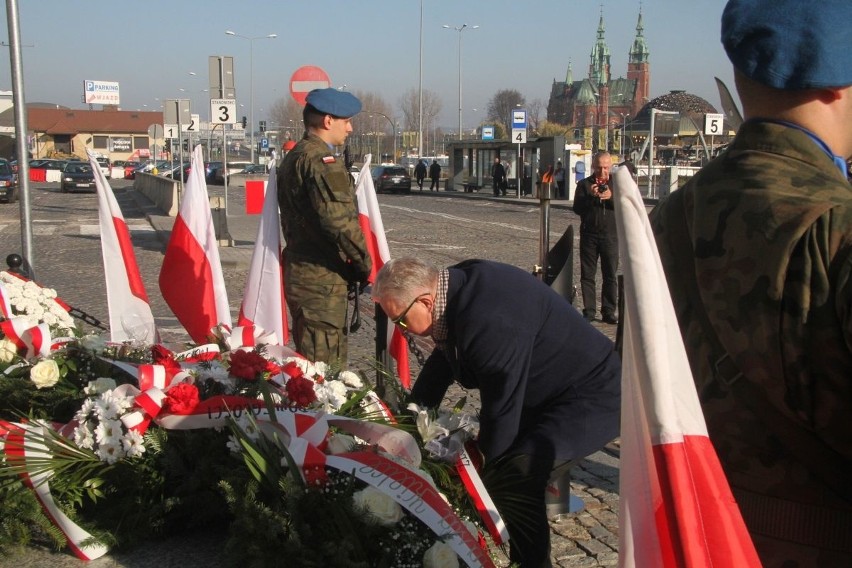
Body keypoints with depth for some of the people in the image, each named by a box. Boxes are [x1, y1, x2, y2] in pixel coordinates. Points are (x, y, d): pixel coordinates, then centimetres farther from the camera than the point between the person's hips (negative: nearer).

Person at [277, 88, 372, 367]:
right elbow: (339, 221, -24)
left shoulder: (293, 157, 17)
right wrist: (365, 264, -11)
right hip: (322, 278, -10)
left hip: (298, 270, 10)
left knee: (308, 360, 18)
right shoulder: (321, 159, -15)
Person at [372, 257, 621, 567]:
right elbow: (442, 361, 14)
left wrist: (480, 468, -7)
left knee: (512, 478, -26)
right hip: (549, 391, 10)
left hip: (591, 399, -10)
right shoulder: (458, 284, -3)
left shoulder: (490, 324, -34)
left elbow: (501, 411, -24)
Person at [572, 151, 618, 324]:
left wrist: (612, 197, -18)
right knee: (587, 275, 2)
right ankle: (589, 311, 8)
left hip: (610, 234, 0)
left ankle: (609, 312, 8)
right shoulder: (584, 184, 7)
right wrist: (590, 196, -18)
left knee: (610, 276, 2)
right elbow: (577, 208, -3)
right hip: (589, 234, 0)